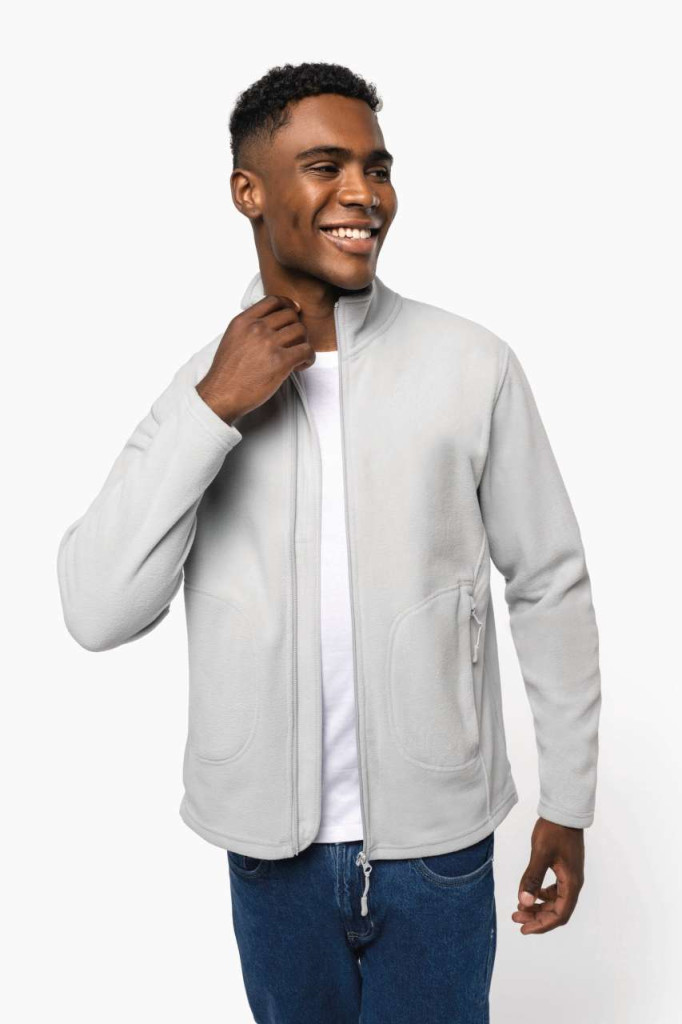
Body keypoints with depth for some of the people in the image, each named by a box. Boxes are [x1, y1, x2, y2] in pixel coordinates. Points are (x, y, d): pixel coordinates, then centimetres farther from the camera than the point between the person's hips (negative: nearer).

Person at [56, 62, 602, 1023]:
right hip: (271, 842, 2)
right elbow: (98, 613, -14)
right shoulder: (202, 384, -5)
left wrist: (568, 803, 1)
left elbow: (550, 584, -3)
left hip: (437, 836, -1)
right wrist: (215, 410, -22)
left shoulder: (474, 365, -10)